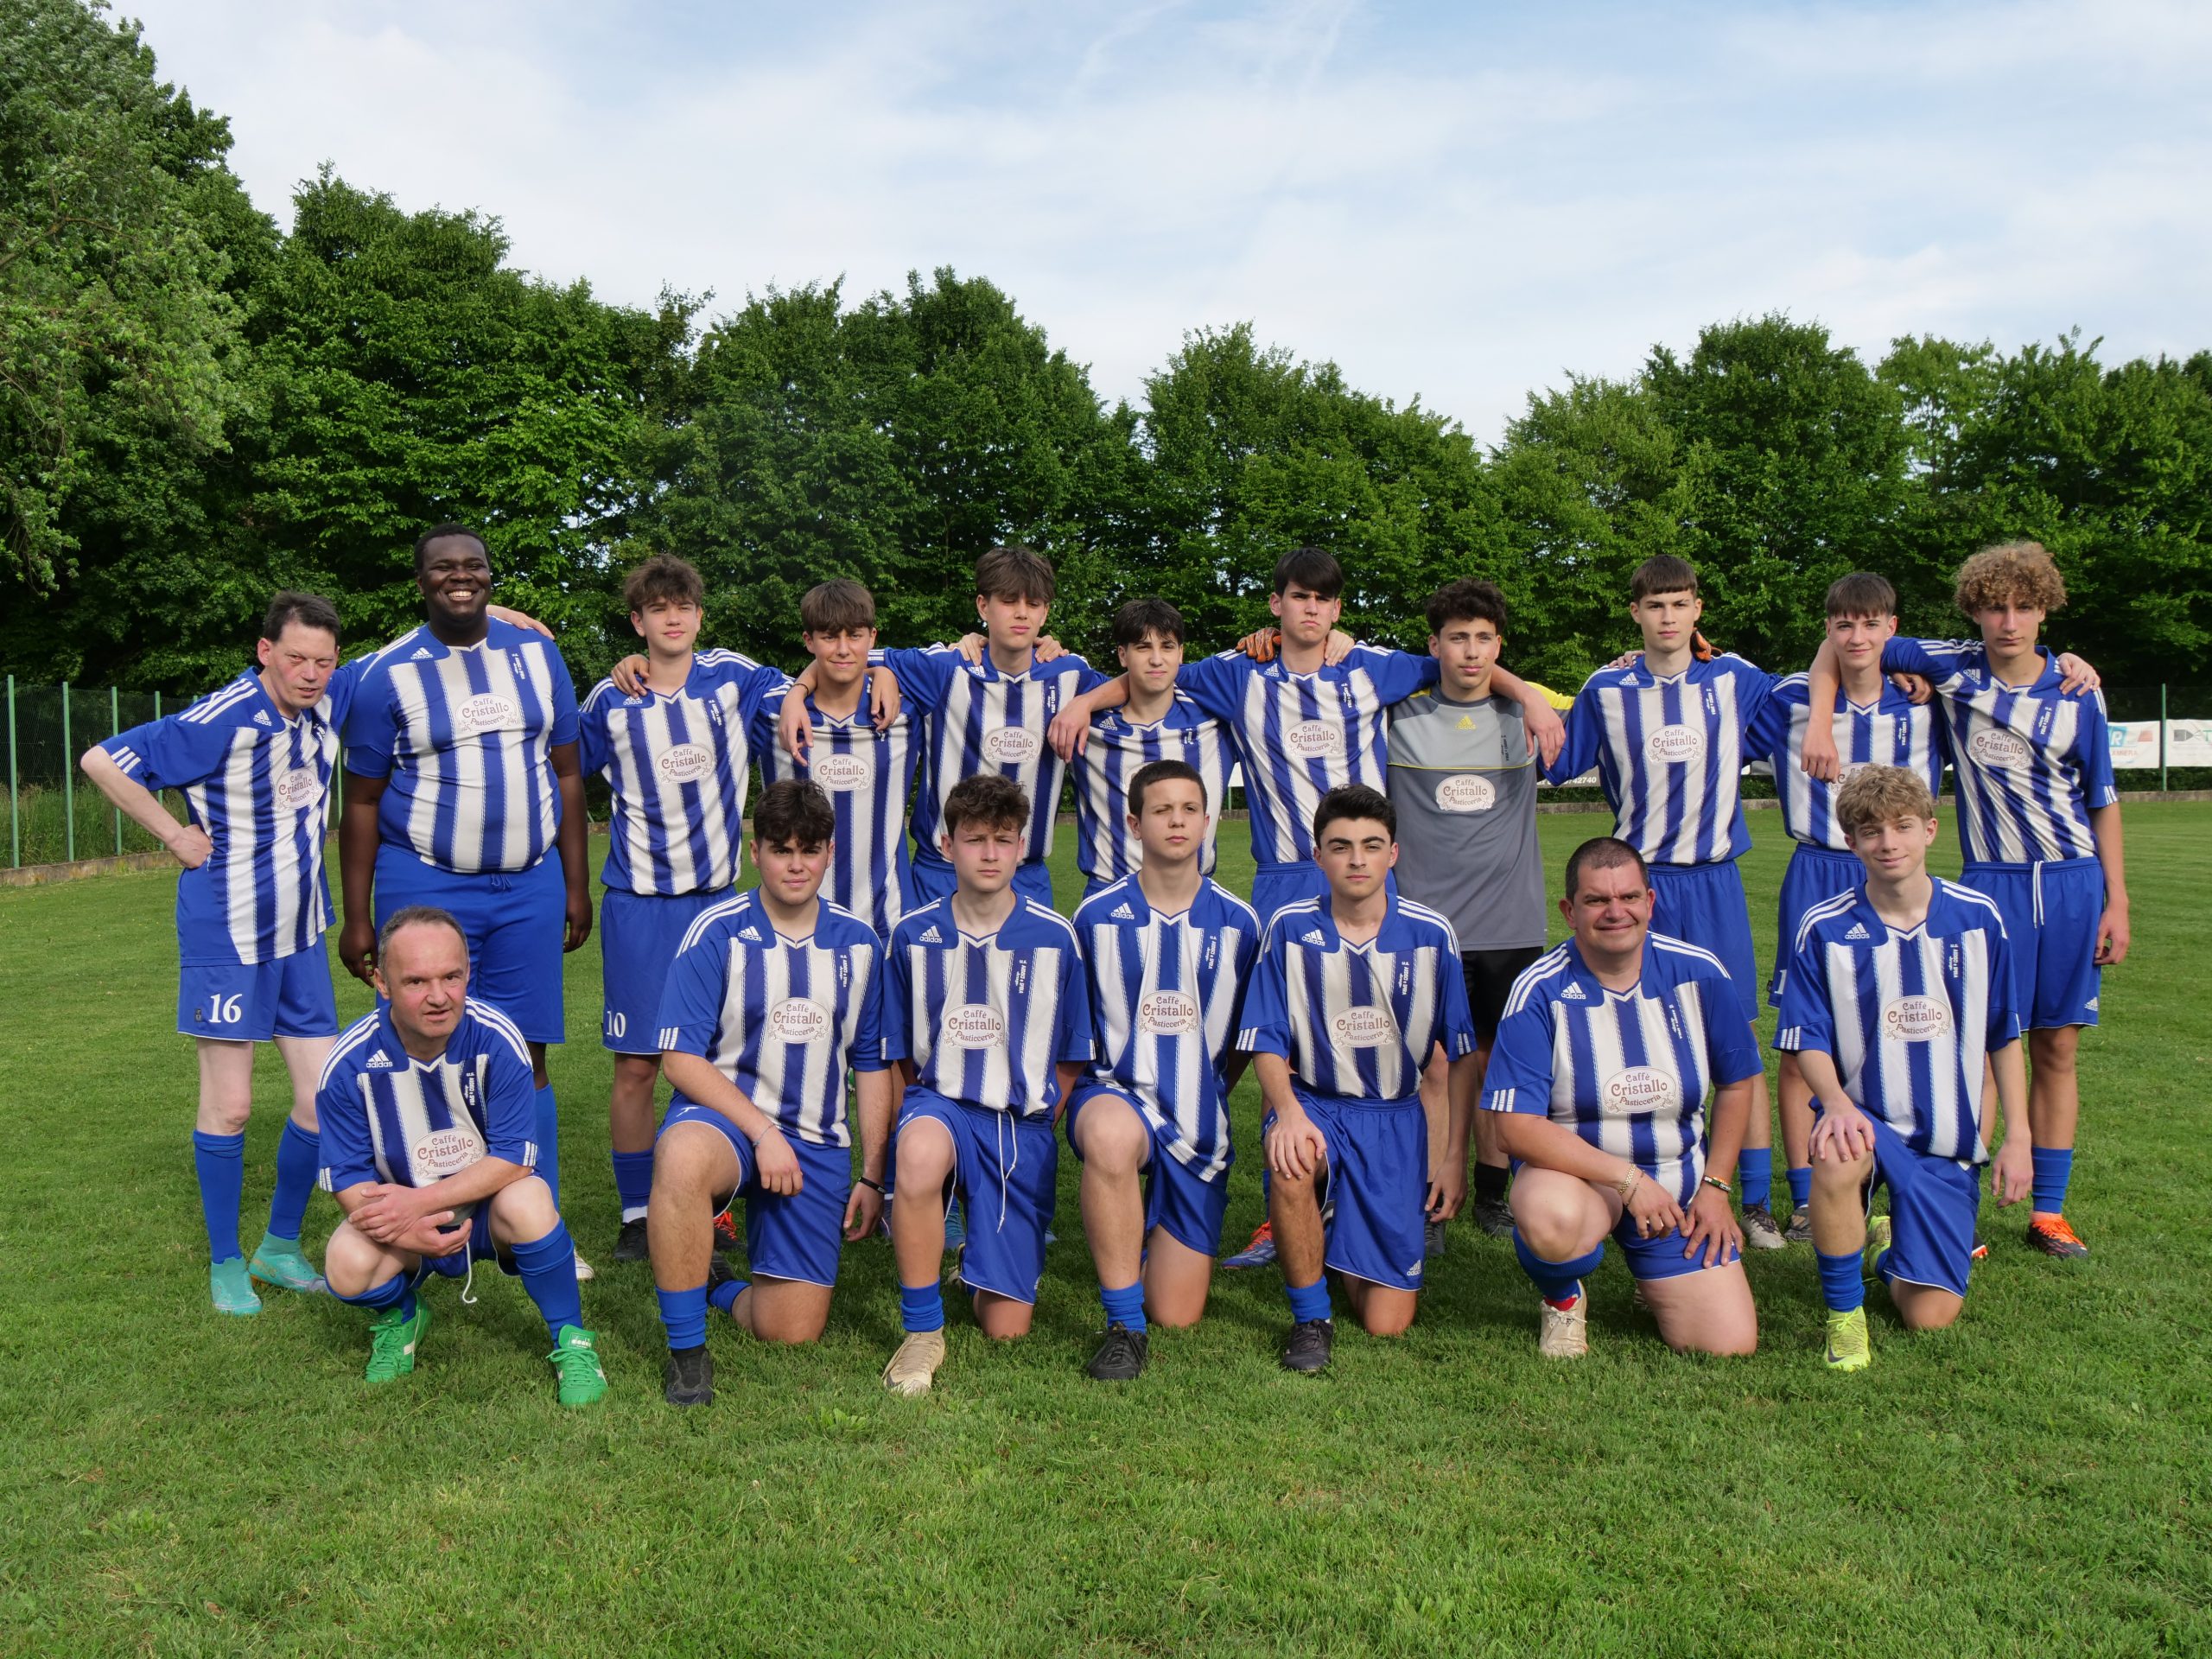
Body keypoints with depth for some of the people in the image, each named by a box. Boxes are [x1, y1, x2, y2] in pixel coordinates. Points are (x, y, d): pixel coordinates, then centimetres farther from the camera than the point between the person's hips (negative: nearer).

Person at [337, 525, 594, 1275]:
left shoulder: (537, 654, 7)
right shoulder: (387, 674, -1)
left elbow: (566, 772, 10)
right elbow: (362, 802, 2)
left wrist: (576, 884, 8)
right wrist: (357, 917, 0)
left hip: (529, 886, 2)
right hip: (425, 886, -2)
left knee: (526, 1059, 5)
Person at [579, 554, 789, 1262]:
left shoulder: (733, 678, 0)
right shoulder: (610, 702, 0)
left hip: (717, 895, 1)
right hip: (639, 903, -1)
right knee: (636, 1065, 0)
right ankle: (637, 1216, 14)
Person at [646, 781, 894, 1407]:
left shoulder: (859, 945, 6)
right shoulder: (717, 933, -6)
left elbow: (871, 1065, 12)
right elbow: (681, 1058, -10)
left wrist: (872, 1177, 7)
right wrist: (762, 1131, -19)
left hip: (817, 1141, 3)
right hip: (724, 1115, -3)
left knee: (792, 1333, -5)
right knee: (682, 1157, -41)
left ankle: (715, 1288, 30)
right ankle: (686, 1350, -21)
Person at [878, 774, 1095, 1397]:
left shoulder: (1055, 938, -3)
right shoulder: (913, 935, -2)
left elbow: (1070, 1060, 5)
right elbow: (899, 1058, 7)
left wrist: (1038, 1131, 2)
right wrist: (911, 1126, 1)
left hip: (1023, 1121, 1)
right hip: (941, 1102, 0)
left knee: (1007, 1327, -2)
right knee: (920, 1153, -41)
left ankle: (986, 1251, 35)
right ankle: (922, 1333, -19)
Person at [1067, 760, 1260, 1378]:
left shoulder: (1238, 923, -1)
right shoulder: (1098, 916, -4)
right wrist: (1083, 1104, 0)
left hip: (1197, 1120, 2)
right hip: (1116, 1093, -2)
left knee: (1178, 1315, 2)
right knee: (1112, 1135, -42)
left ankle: (1152, 1228, 37)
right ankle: (1124, 1326, -24)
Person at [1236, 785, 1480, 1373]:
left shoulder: (1431, 934, -5)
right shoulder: (1290, 929, -7)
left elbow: (1463, 1052, 3)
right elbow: (1267, 1040, -6)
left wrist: (1456, 1155, 1)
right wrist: (1287, 1110, -26)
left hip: (1395, 1116, 1)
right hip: (1314, 1102, -1)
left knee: (1386, 1322, -4)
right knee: (1291, 1162, -40)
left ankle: (1352, 1246, 34)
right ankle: (1310, 1318, -14)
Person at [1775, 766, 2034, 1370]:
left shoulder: (1978, 918, -1)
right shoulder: (1824, 929, -9)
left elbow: (2003, 1036, 7)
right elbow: (1809, 1042, -9)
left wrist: (2018, 1138, 3)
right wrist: (1837, 1103, -29)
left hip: (1949, 1139, 2)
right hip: (1866, 1118, -2)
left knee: (1929, 1316, -5)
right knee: (1837, 1156, -40)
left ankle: (1890, 1242, 33)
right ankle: (1843, 1314, -16)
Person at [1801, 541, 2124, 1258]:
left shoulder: (2076, 692, 0)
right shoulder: (1951, 667, -3)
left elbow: (2102, 801, 6)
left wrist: (2117, 902, 3)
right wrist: (1820, 722, -10)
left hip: (2073, 882, 2)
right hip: (1991, 880, -2)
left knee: (2057, 1047, 7)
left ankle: (2049, 1211, 17)